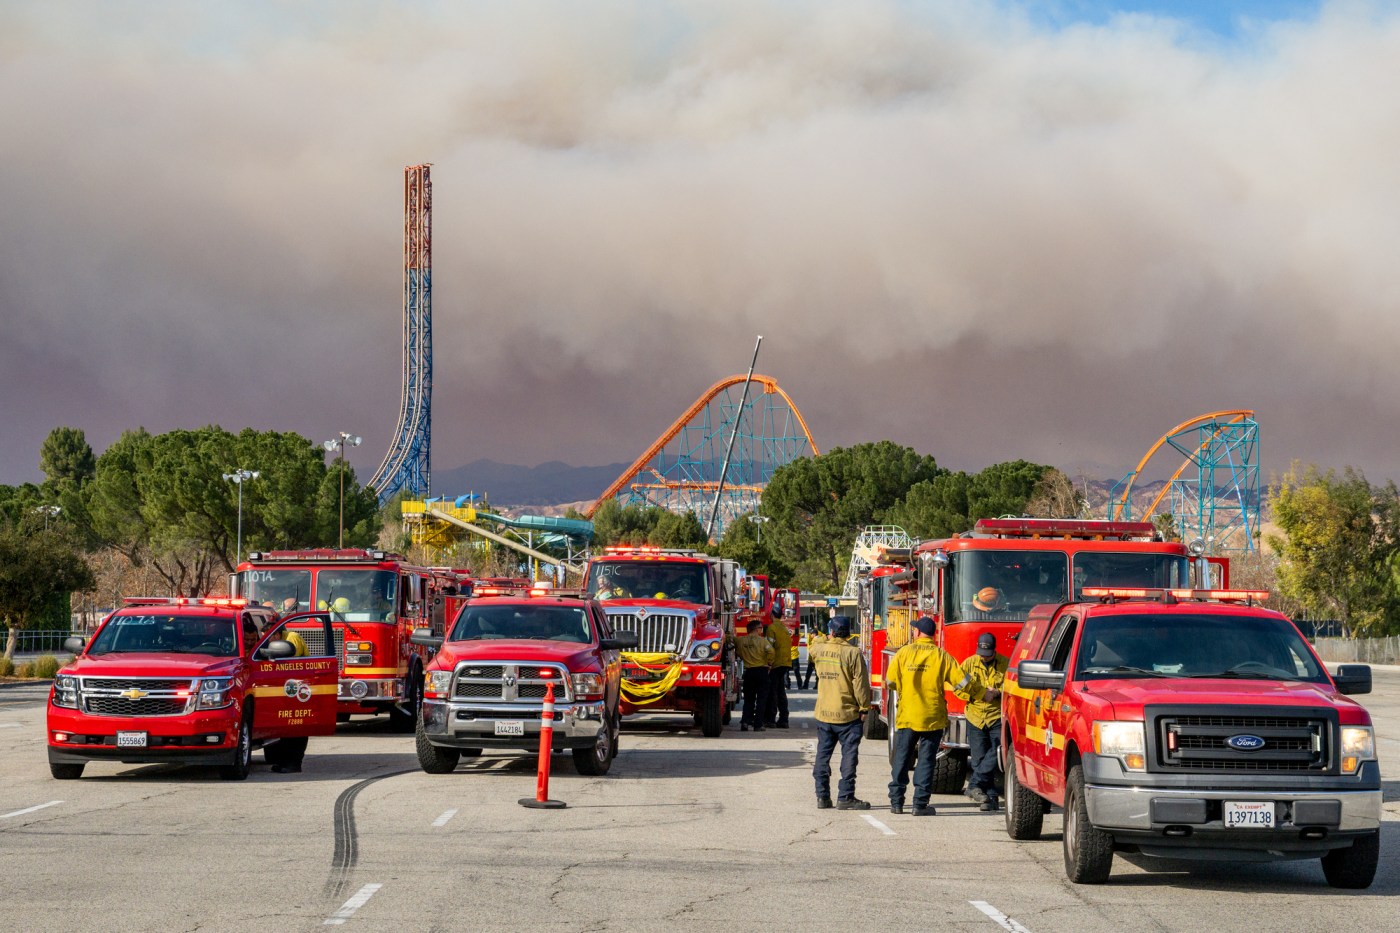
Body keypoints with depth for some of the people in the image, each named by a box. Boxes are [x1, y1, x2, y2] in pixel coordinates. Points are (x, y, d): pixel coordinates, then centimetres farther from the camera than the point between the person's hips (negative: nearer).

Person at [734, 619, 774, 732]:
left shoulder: (741, 641, 4)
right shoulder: (763, 640, -9)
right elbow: (770, 651, -21)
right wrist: (769, 663, -7)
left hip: (748, 671, 3)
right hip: (761, 671, -3)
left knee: (748, 699, 13)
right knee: (761, 698, 4)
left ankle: (745, 721, -3)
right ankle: (758, 725, 0)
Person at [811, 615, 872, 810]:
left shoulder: (818, 649, 1)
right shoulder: (853, 653, -13)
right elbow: (860, 683, -13)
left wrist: (824, 639, 44)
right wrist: (864, 708, -5)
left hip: (823, 713, 4)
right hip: (847, 714, -4)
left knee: (823, 754, 12)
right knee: (849, 755, 0)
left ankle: (822, 796, 13)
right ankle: (845, 797, -4)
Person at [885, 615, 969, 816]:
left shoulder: (903, 652, -3)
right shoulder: (941, 655, -4)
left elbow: (890, 682, -1)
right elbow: (961, 682, -7)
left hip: (907, 715, 1)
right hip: (932, 717, -1)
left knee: (901, 759, 11)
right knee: (926, 761, 4)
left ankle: (896, 801, 12)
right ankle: (920, 805, 2)